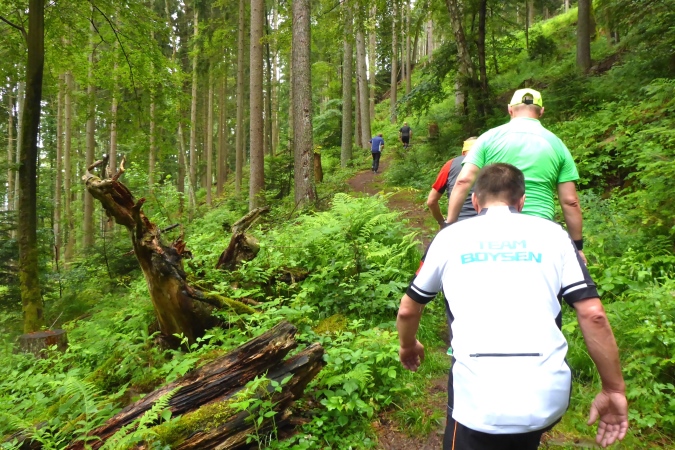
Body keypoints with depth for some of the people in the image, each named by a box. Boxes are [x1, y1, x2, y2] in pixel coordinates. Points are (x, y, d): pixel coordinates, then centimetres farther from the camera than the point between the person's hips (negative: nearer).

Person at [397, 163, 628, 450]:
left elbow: (407, 310, 16)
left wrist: (408, 346, 35)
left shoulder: (450, 236, 9)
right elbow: (593, 315, 2)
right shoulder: (552, 234, 9)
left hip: (478, 401, -2)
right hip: (549, 397, 3)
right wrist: (614, 390, 13)